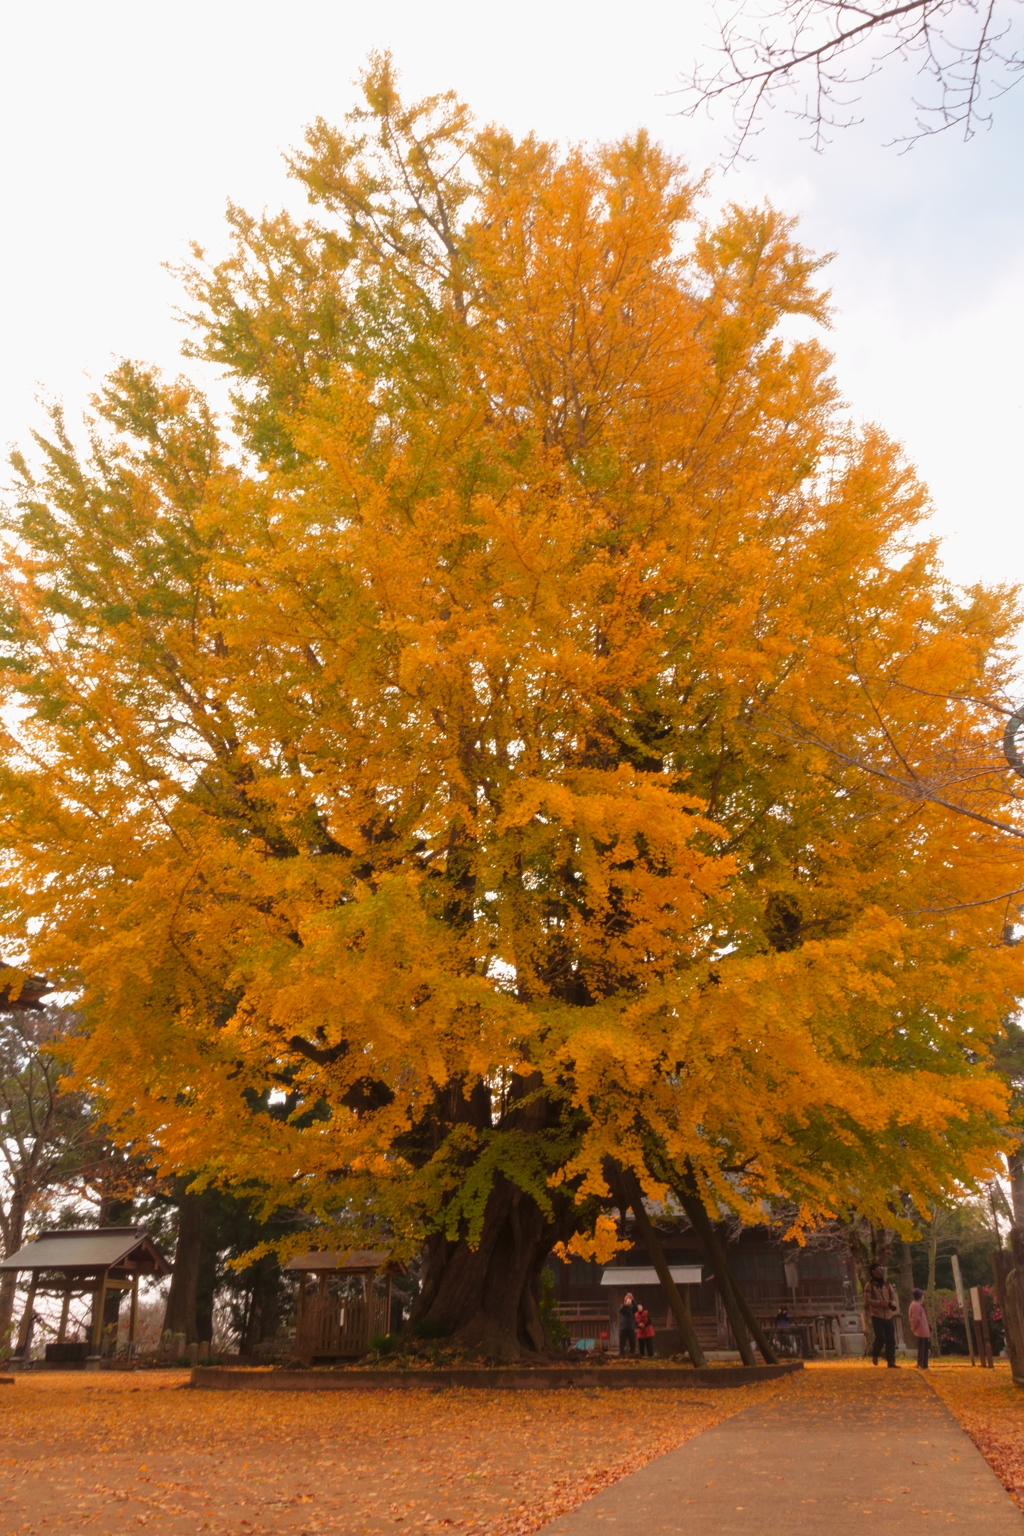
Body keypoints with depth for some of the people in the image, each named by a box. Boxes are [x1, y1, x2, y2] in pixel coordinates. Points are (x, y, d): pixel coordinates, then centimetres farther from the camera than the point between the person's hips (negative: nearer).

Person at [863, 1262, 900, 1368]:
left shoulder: (887, 1285, 12)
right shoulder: (870, 1285, -2)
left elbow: (894, 1299, 10)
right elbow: (867, 1300, -10)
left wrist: (891, 1303, -14)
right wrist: (879, 1302, -24)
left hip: (889, 1316, 4)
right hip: (877, 1316, -4)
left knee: (891, 1340, 2)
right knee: (880, 1338, -14)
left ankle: (891, 1362, 12)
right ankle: (874, 1356, 13)